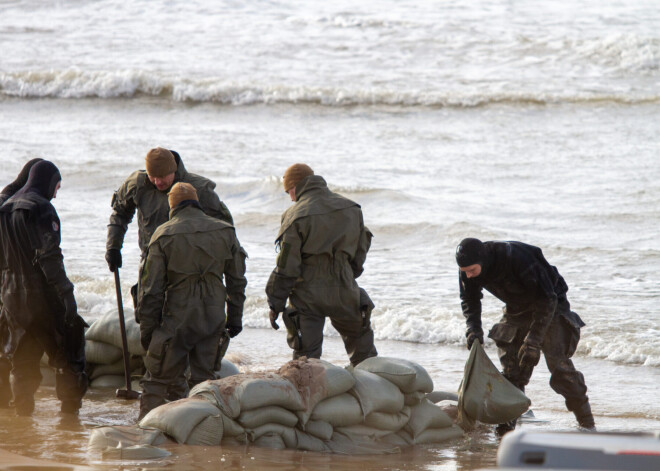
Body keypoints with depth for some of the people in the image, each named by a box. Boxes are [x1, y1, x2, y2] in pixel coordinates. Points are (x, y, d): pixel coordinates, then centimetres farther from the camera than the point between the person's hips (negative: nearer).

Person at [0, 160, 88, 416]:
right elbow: (49, 257, -19)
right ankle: (70, 406, 1)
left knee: (23, 357, 14)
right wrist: (65, 293, -19)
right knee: (68, 349, 3)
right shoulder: (41, 209, -13)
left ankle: (23, 409, 14)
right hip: (43, 296, -7)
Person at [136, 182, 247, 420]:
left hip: (175, 320, -3)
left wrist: (147, 328, 2)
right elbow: (237, 281, 10)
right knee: (203, 379, 12)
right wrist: (235, 318, 19)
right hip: (212, 319, 3)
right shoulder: (225, 232, 3)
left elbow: (151, 289, -6)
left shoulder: (163, 236, -7)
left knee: (157, 381, 5)